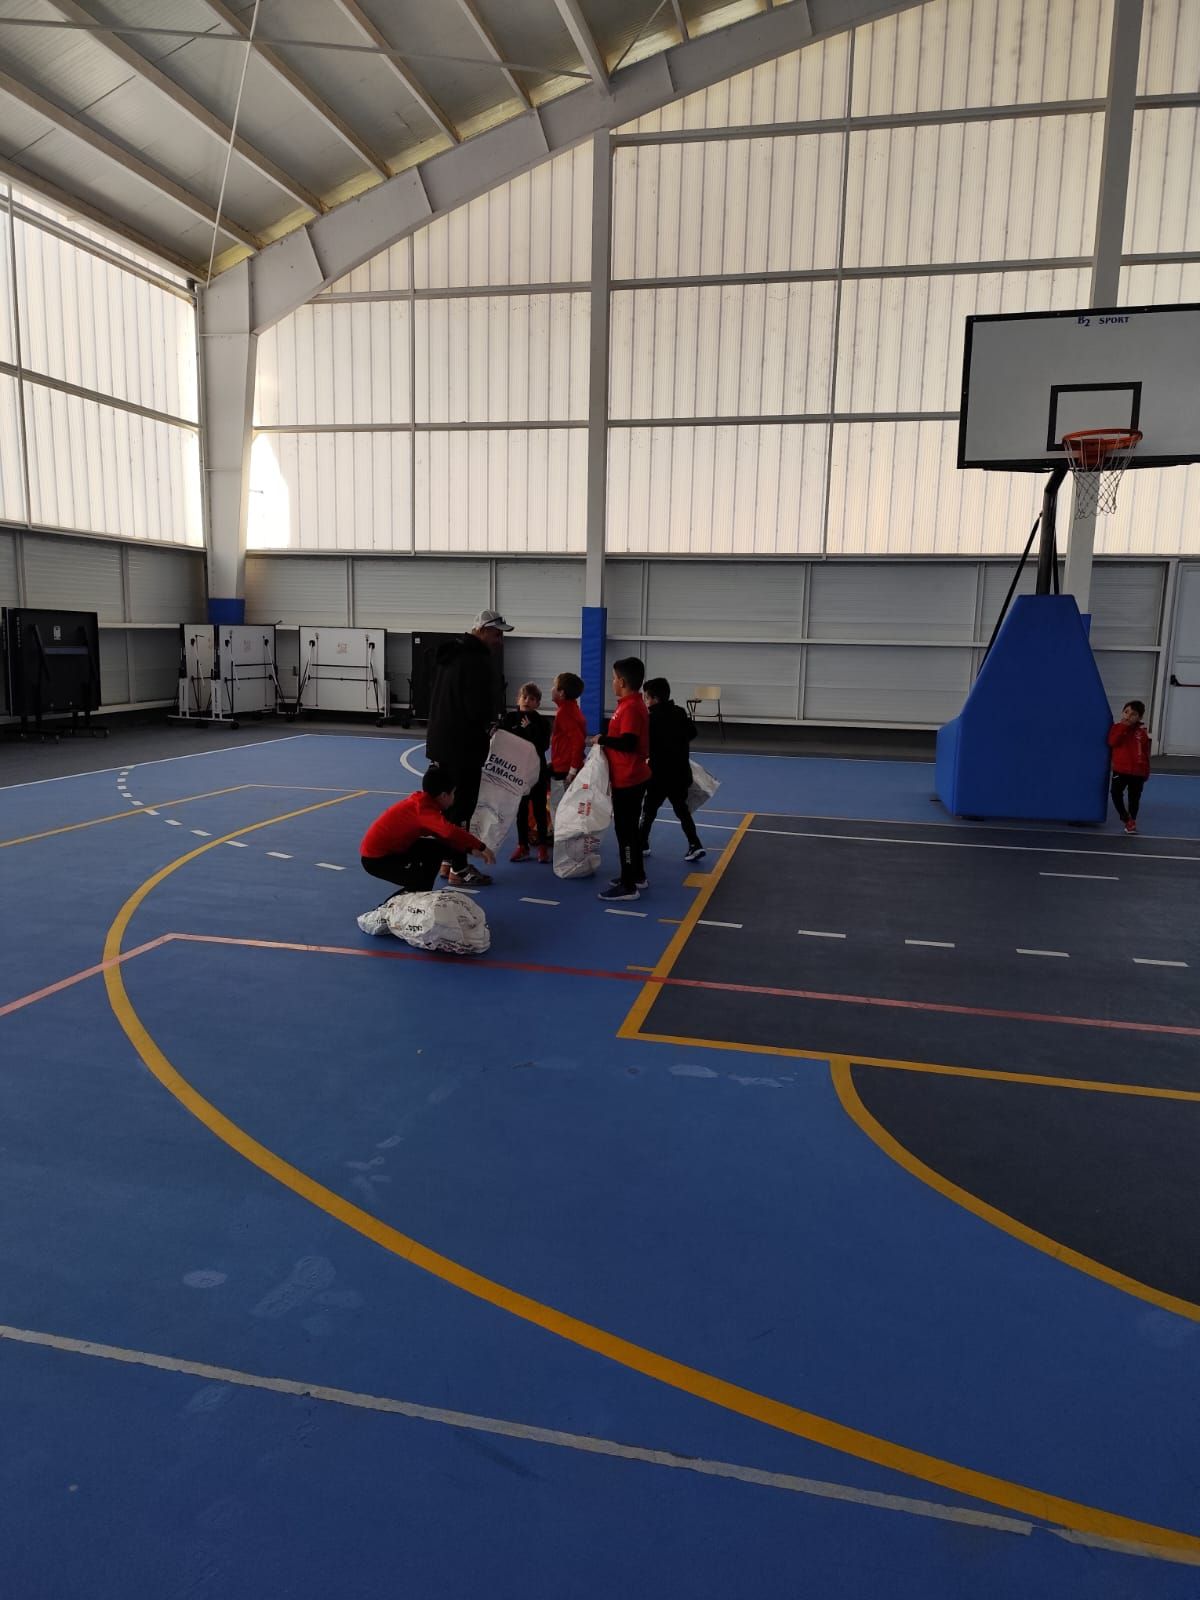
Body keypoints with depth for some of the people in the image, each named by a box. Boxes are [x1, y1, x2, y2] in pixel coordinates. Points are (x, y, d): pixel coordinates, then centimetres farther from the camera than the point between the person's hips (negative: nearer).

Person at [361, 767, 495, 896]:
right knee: (421, 882, -21)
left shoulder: (423, 802, 3)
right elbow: (450, 832, -43)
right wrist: (481, 846, -36)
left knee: (438, 849, 13)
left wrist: (470, 849, 0)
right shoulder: (423, 809, -27)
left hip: (394, 848, 10)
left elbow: (443, 833, 10)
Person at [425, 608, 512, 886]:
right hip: (463, 747, -10)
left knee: (449, 802, 17)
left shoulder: (453, 654, 15)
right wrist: (490, 723, -3)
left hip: (442, 742, 10)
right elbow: (479, 708, -25)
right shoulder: (477, 660, -18)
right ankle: (459, 869, 3)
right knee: (462, 806, -3)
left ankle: (448, 860, 27)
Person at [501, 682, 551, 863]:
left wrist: (529, 729, -18)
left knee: (539, 809, 6)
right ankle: (522, 846, 20)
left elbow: (544, 746, -15)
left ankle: (543, 846, 16)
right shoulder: (509, 718, 0)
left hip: (538, 771, -1)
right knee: (521, 810, 10)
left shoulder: (541, 722, -4)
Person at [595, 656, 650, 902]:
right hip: (633, 778, 10)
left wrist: (602, 739, -16)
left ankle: (628, 886, 3)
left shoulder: (630, 708, -20)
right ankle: (637, 875, 32)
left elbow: (627, 742, -28)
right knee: (630, 828, 20)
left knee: (625, 831, -4)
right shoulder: (634, 704, 11)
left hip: (627, 780, -10)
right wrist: (607, 740, 9)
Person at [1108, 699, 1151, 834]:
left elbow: (1145, 752, 6)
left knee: (1134, 797, 8)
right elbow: (1112, 742, -18)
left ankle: (1132, 822, 25)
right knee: (1116, 793, -14)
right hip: (1120, 769, -1)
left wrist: (1146, 770, 3)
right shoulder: (1117, 727, 1)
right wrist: (1123, 727, -19)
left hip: (1138, 771, 1)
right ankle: (1127, 820, 3)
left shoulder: (1141, 731, 2)